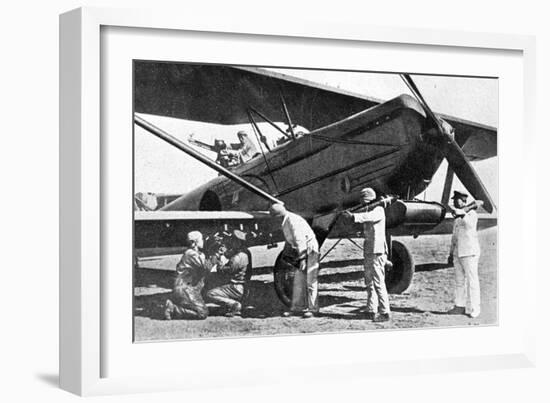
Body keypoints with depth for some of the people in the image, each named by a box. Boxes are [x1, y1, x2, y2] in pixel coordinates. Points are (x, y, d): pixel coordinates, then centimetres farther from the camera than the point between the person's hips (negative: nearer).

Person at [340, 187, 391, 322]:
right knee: (369, 283, 12)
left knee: (378, 283, -10)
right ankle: (371, 311, 18)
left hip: (377, 252, -9)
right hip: (368, 252, 9)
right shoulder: (369, 211, 21)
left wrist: (354, 216, -43)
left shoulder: (378, 210, -8)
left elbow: (368, 216, -29)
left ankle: (385, 312, -7)